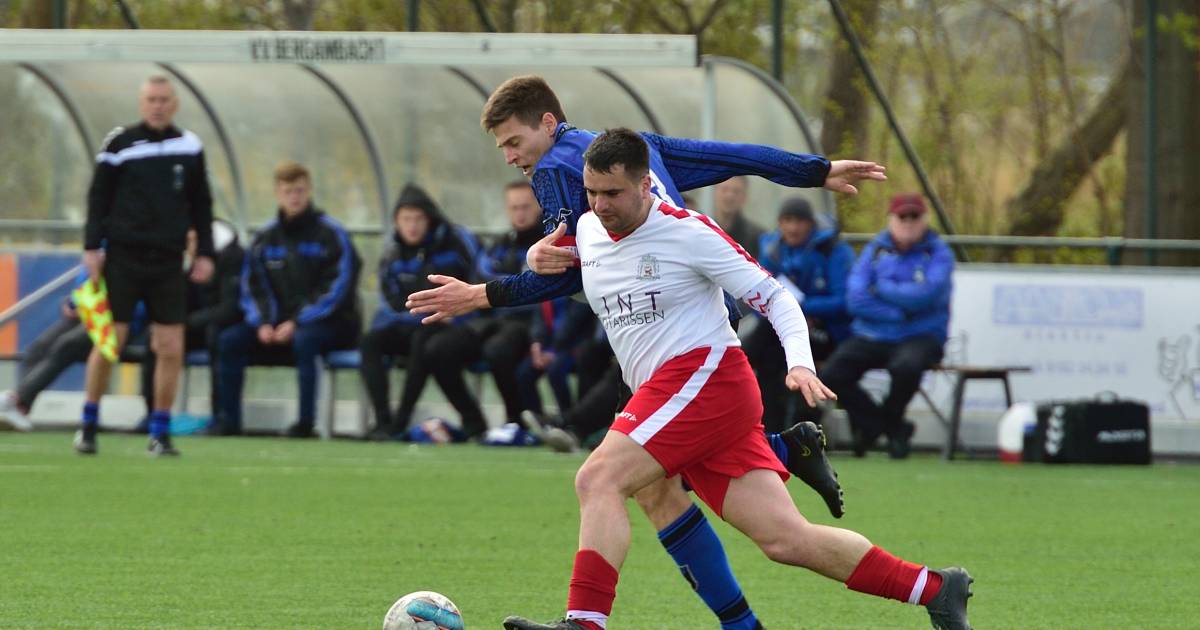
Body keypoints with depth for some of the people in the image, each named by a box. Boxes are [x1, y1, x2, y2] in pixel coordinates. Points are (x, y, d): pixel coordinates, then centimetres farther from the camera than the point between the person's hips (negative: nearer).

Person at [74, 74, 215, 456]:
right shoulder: (120, 144, 0)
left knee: (171, 349, -4)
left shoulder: (189, 147, 7)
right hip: (123, 256, -2)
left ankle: (160, 433, 6)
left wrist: (205, 252, 8)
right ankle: (88, 426, 10)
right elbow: (98, 197, 2)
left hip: (168, 260, 2)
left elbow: (201, 205, 13)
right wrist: (92, 246, -6)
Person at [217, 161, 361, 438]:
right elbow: (252, 287, 9)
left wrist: (297, 323, -20)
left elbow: (335, 290, -13)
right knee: (229, 341, -13)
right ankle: (229, 422, -11)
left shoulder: (331, 234, -6)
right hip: (279, 323, 5)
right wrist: (263, 322, -10)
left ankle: (306, 423, -34)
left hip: (330, 323, -5)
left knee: (304, 340, -38)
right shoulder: (266, 239, 10)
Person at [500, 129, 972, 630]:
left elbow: (773, 297, -6)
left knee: (599, 479, -23)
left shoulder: (689, 232, -7)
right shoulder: (586, 231, 13)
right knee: (785, 538, 0)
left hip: (706, 377, -7)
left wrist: (800, 364, -19)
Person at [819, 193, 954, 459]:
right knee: (832, 374, -20)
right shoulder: (875, 250, 8)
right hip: (871, 336, 3)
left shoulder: (938, 253, 1)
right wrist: (899, 313, -12)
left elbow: (925, 296, -16)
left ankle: (890, 420, -3)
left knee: (906, 366, -38)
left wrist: (881, 288, -7)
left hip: (920, 337, -3)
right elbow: (855, 300, -3)